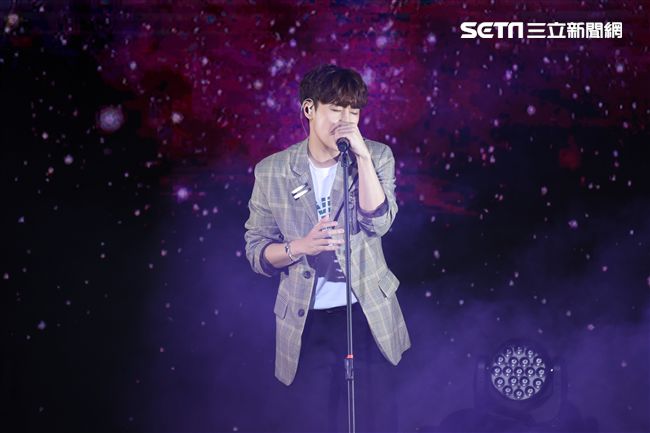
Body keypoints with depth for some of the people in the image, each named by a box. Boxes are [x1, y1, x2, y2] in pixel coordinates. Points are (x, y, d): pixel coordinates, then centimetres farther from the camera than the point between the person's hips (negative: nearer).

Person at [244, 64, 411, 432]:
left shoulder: (376, 157, -1)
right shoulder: (272, 171, -2)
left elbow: (379, 222, -14)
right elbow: (256, 249, 0)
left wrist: (361, 157, -20)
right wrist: (299, 247, -19)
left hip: (368, 316, 0)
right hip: (306, 324, 0)